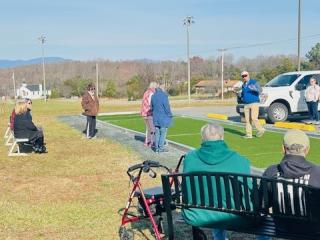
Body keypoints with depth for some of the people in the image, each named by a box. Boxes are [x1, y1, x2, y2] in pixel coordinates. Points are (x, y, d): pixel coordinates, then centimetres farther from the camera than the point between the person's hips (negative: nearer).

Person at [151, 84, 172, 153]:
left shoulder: (153, 96, 6)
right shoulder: (163, 96, -16)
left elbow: (152, 107, 14)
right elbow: (167, 107, -15)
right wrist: (170, 116, -4)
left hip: (156, 118, 7)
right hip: (163, 118, -7)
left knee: (157, 133, 12)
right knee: (163, 133, 2)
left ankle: (156, 148, 14)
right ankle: (161, 148, 3)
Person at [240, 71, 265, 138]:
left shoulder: (254, 82, -3)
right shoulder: (243, 85, 17)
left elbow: (260, 90, -16)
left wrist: (255, 89, -35)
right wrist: (242, 98, 14)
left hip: (254, 103, -6)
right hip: (246, 105, 6)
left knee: (254, 118, -15)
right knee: (247, 120, 2)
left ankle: (260, 130, 5)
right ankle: (248, 134, 5)